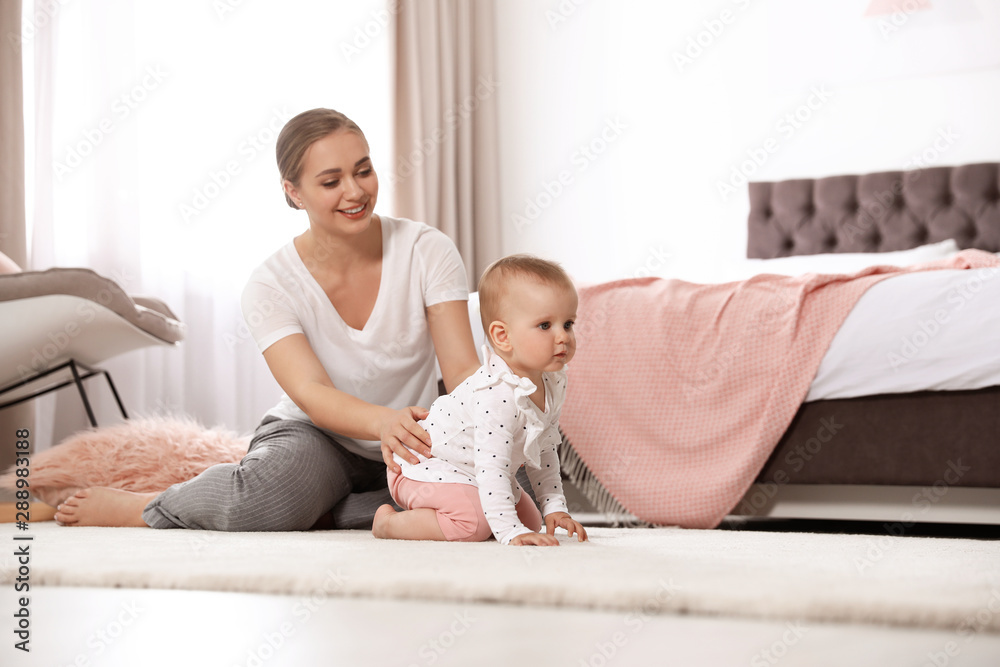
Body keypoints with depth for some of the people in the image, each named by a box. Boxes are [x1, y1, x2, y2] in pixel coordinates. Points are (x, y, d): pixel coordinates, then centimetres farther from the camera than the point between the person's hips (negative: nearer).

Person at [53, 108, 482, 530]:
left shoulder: (426, 250, -10)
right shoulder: (271, 286, -12)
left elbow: (463, 370, -16)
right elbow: (311, 393, -26)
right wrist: (383, 422, -48)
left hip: (406, 456, 3)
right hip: (312, 438, -2)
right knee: (275, 486, -38)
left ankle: (318, 516, -18)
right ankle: (137, 506, -11)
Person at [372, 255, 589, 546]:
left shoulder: (553, 383, -5)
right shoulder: (496, 394, -35)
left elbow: (544, 454, 9)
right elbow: (491, 468, -38)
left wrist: (554, 508, 4)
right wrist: (510, 532, -41)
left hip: (472, 476, 9)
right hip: (425, 468, -9)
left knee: (530, 520, 11)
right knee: (473, 522, -31)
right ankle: (387, 523, -9)